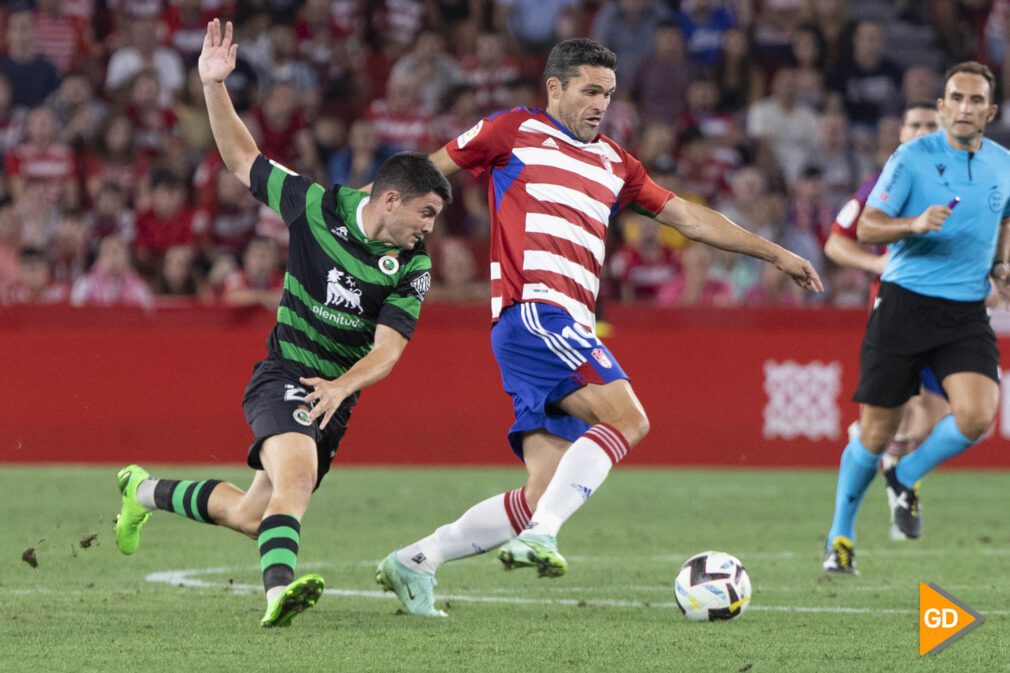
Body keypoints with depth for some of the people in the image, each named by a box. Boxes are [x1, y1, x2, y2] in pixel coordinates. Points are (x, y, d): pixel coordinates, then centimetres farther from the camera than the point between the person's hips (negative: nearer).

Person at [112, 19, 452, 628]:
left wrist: (342, 386, -32)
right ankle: (279, 590, -51)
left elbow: (387, 349, -13)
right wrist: (214, 86, -12)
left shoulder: (413, 267, -7)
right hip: (283, 377, -4)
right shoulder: (318, 207, -10)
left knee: (253, 517, 12)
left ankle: (145, 491, 39)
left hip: (336, 396, 4)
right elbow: (242, 157, 0)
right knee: (298, 471, -34)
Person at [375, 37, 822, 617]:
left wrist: (775, 253, 24)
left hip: (571, 331, 7)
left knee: (544, 498, -3)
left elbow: (689, 217, 27)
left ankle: (415, 563, 4)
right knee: (627, 415, -26)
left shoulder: (614, 163, 25)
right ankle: (541, 536, -33)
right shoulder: (516, 132, 8)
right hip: (534, 311, -7)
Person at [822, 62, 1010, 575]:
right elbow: (866, 229, -8)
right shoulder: (912, 158, -6)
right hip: (904, 304, -3)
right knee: (875, 434, 1)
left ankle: (906, 479, 9)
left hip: (966, 315, 3)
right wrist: (916, 224, -26)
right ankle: (840, 538, 21)